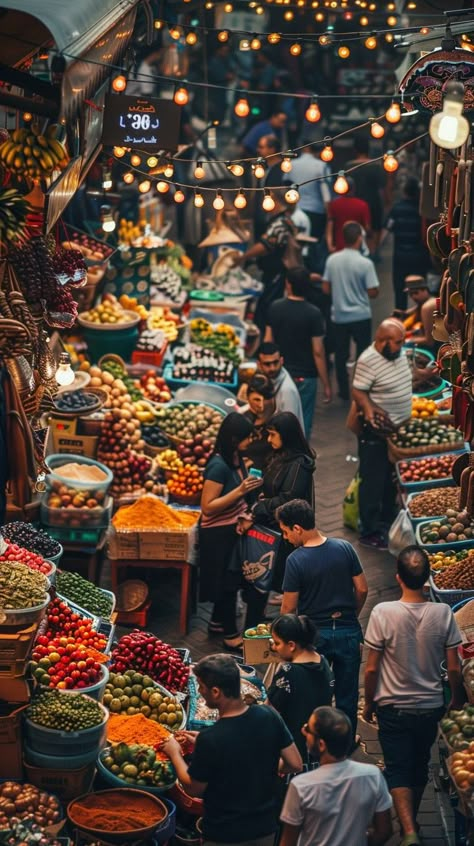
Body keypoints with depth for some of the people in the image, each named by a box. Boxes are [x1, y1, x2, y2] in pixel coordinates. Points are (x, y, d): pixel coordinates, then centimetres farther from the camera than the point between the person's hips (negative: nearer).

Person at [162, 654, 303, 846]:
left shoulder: (209, 739, -26)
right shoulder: (270, 717, -13)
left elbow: (193, 789, -11)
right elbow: (295, 765, -4)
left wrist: (175, 754, 4)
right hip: (265, 828, 4)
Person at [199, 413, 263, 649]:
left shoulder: (236, 458, 1)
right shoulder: (218, 466, -25)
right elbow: (207, 507, -26)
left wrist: (251, 486, 0)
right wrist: (240, 490, -30)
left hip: (232, 528, 9)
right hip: (217, 533, -9)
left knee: (229, 578, 21)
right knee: (226, 581, 3)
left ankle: (217, 623, 38)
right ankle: (230, 634, 16)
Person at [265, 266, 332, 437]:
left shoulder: (274, 308, -4)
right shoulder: (313, 314, -15)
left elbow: (268, 342, 3)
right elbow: (318, 352, -14)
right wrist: (326, 384, -7)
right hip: (304, 377, -4)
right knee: (303, 425, 5)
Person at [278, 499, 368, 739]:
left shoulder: (296, 560, -17)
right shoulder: (344, 548, -7)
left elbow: (289, 607, -11)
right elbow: (362, 589, -1)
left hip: (315, 633, -3)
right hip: (348, 631, 3)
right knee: (347, 693, 15)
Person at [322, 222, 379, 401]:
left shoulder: (332, 260, -6)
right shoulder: (365, 263, -17)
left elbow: (326, 289, 0)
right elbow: (373, 292, -14)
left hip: (339, 315, 3)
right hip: (361, 316, -3)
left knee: (341, 354, 13)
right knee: (363, 354, 10)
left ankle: (344, 391, 19)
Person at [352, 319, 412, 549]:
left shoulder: (399, 353, 3)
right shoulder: (368, 361, -23)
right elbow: (358, 391, -25)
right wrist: (368, 408, -40)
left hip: (399, 428, 9)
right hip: (376, 432, -9)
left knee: (392, 479, 21)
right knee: (373, 482, 0)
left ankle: (387, 521, 36)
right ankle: (369, 532, 9)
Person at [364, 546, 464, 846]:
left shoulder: (383, 613, -19)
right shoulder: (443, 613, -13)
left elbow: (372, 668, -11)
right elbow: (454, 668, -6)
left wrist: (369, 703, 5)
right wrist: (458, 699, 13)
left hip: (393, 708, -2)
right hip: (430, 706, 2)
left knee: (398, 770, 5)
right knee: (420, 767, 21)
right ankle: (410, 821, 39)